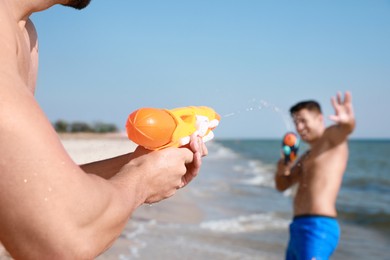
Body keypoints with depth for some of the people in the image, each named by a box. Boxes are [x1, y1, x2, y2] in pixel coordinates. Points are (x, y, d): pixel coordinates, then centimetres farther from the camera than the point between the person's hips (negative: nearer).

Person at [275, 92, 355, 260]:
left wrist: (348, 120, -50)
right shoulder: (307, 157, 24)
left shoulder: (332, 137, -1)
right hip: (299, 228, 10)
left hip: (318, 227, -10)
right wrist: (282, 170, 3)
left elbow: (346, 128, -25)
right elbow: (282, 186, 26)